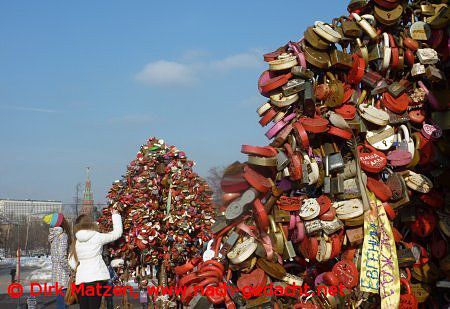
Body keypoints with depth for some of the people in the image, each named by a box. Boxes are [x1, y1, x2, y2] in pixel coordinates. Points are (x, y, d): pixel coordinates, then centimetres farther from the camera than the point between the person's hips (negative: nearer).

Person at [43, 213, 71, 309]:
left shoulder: (54, 235, 10)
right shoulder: (63, 235, -14)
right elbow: (62, 257, -19)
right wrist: (70, 271, -11)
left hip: (56, 270, 8)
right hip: (62, 272, -8)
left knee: (60, 296, 13)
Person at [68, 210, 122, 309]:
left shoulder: (76, 242, 6)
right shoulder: (97, 237, -3)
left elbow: (72, 264, 6)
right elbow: (117, 232, 6)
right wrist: (115, 215, 18)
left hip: (81, 279, 3)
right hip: (96, 278, -3)